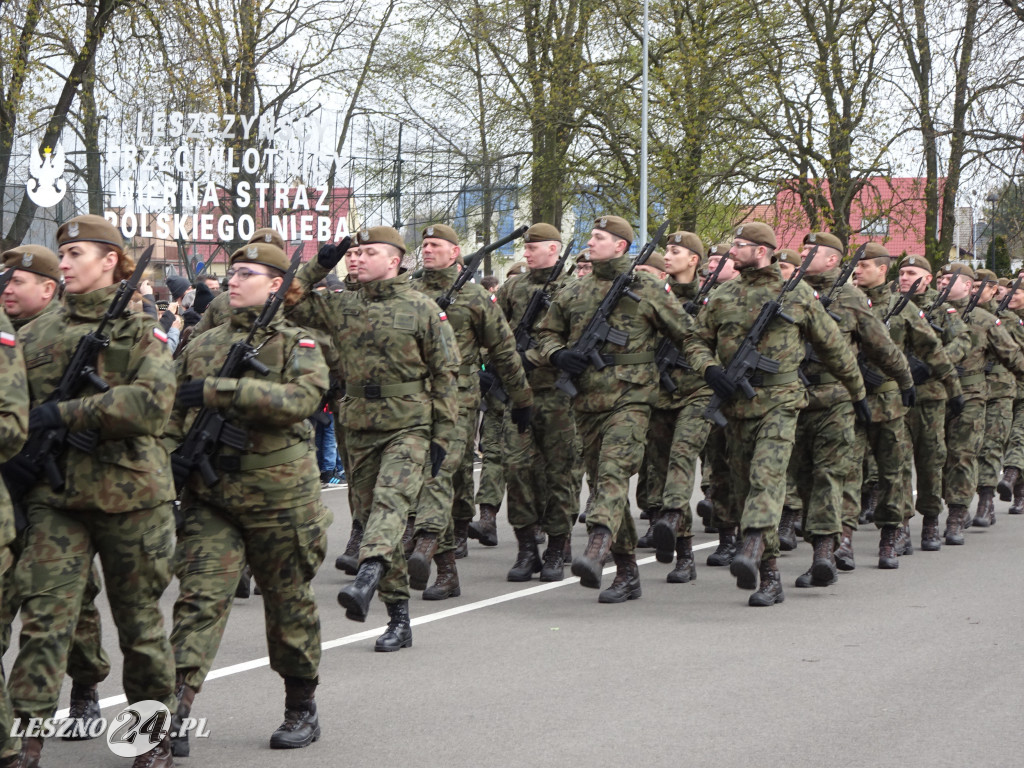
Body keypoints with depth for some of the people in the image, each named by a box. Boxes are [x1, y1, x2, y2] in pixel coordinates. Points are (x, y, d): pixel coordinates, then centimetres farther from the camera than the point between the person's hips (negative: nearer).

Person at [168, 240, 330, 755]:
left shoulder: (297, 344, 1)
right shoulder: (201, 346, 14)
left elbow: (301, 398, -20)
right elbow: (173, 415, 20)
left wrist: (220, 390, -23)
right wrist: (173, 459, 2)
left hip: (279, 495, -2)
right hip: (211, 499, 2)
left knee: (289, 604, 9)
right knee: (200, 597, -11)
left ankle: (301, 710, 24)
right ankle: (175, 711, -19)